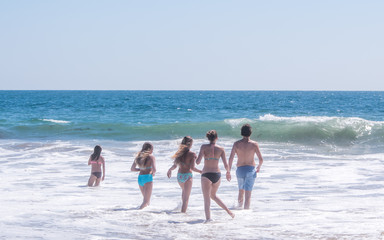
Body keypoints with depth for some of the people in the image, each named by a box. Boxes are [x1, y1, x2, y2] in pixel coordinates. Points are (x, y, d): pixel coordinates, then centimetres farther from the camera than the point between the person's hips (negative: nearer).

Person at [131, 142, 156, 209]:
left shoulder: (138, 157, 11)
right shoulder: (151, 157, -5)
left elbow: (132, 169, 14)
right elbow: (154, 169, -15)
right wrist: (153, 173, 7)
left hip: (140, 178, 6)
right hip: (148, 178, -6)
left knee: (145, 198, 25)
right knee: (146, 201, -8)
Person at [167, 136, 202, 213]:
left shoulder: (179, 153, 0)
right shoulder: (192, 154, -13)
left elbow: (175, 166, 1)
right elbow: (192, 167, -18)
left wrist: (170, 170, 20)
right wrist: (200, 171, -6)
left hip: (179, 175, 6)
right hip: (187, 176, -6)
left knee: (184, 191, 34)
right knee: (186, 198, 1)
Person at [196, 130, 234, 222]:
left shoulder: (204, 147, -6)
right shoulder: (221, 149, 0)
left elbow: (198, 162, -13)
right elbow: (226, 165, 0)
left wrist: (196, 159, 10)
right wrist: (228, 171, 21)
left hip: (206, 175, -4)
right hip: (217, 174, 4)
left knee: (207, 198, 0)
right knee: (213, 195, 26)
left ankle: (208, 218, -16)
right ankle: (229, 211, 25)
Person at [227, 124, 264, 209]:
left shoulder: (236, 144, -3)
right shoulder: (254, 144, -7)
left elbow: (231, 158, -9)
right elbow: (261, 159, -4)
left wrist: (228, 171, -3)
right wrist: (259, 167, 17)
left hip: (240, 170, 2)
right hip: (251, 170, -2)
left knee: (241, 191, 23)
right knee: (248, 194, -3)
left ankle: (240, 208, 35)